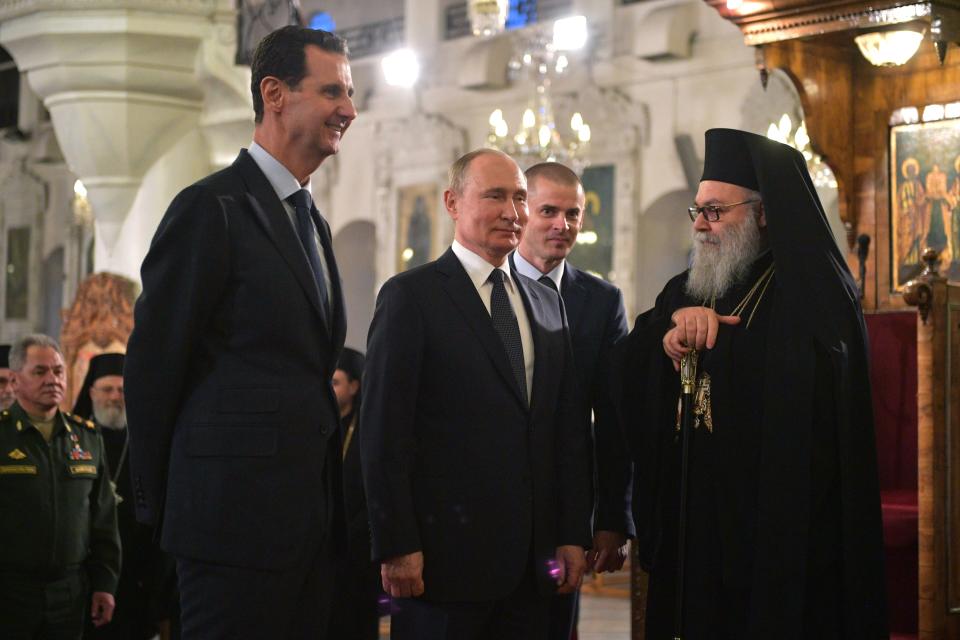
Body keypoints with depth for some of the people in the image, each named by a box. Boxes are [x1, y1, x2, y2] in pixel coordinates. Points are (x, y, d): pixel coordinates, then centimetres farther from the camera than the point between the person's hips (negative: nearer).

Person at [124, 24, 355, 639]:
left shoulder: (310, 219, 18)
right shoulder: (213, 207, -9)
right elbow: (152, 364, -10)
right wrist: (160, 506, -5)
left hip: (309, 514, 8)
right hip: (238, 515, -8)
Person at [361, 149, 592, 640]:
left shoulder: (547, 304, 15)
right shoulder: (410, 296, -3)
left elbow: (568, 429, 15)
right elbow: (383, 431, -8)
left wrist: (574, 535, 8)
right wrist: (396, 545, -13)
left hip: (534, 561, 5)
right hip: (446, 554, -5)